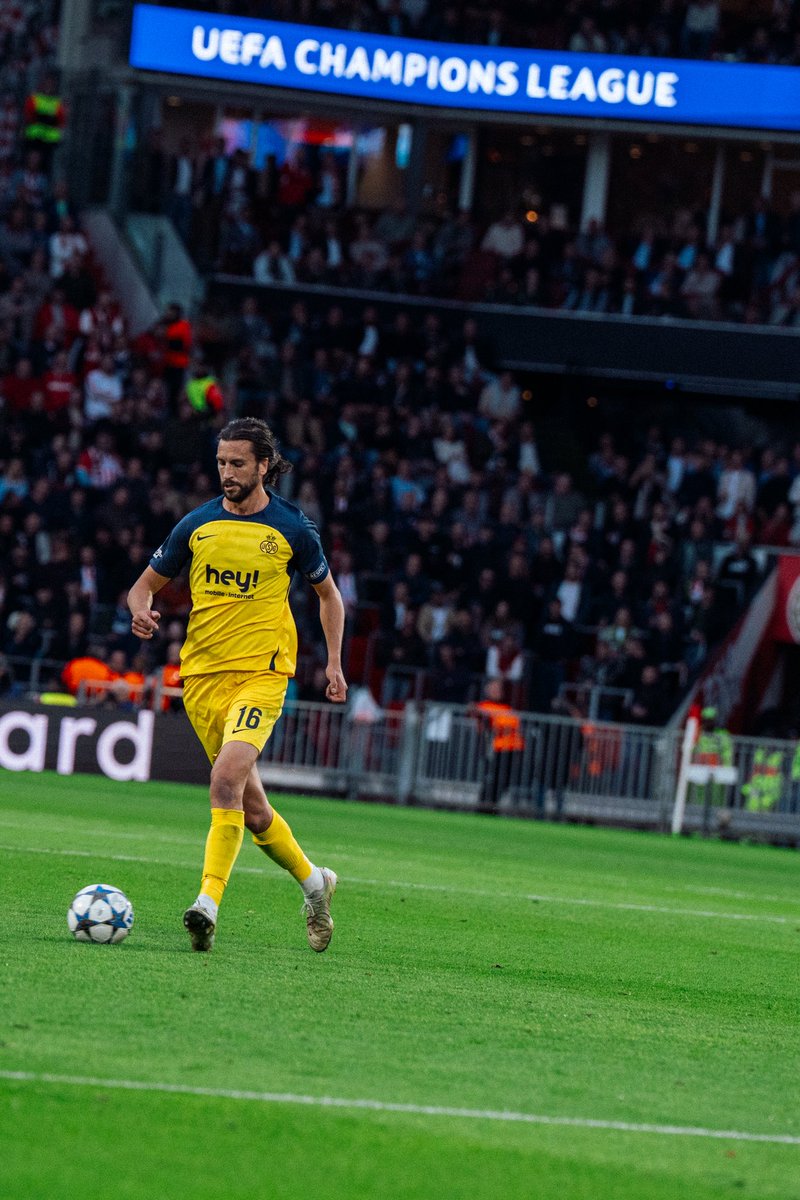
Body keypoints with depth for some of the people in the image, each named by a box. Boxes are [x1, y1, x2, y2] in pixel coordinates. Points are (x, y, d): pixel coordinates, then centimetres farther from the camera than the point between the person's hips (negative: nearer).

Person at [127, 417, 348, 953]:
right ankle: (313, 880, 32)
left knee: (227, 779, -25)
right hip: (201, 674, 4)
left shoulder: (292, 527, 0)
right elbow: (147, 583, 13)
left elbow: (329, 593, 15)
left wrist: (334, 662, 7)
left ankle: (208, 904, -28)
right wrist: (141, 609, -10)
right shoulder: (198, 524, 5)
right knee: (250, 804, 9)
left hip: (261, 673, -4)